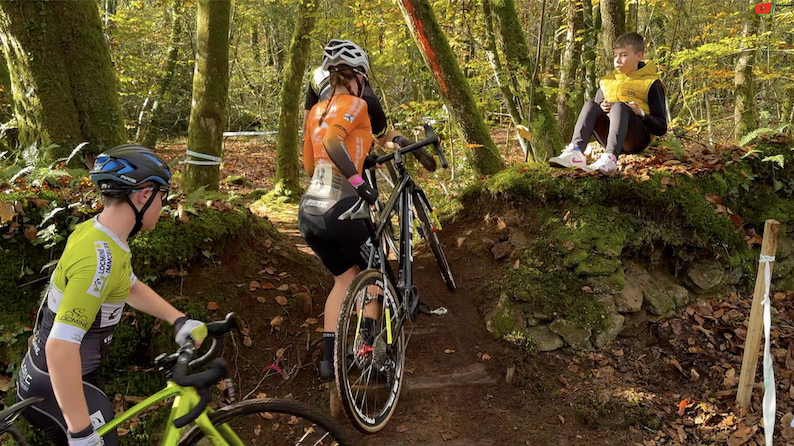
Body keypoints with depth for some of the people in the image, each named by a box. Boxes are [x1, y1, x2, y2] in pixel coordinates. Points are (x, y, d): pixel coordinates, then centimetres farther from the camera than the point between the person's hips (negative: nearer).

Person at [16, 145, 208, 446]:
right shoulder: (100, 257, -32)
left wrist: (179, 320, 1)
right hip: (55, 387, -9)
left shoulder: (94, 231, -2)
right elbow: (59, 348, -36)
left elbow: (131, 288, 13)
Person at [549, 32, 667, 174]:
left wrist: (640, 113, -15)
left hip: (638, 139, -4)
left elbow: (661, 128, 3)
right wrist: (601, 108, 0)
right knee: (590, 105, -19)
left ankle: (610, 157, -54)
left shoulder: (651, 84, 8)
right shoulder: (607, 81, 21)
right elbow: (594, 113, 23)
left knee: (619, 106, -31)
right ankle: (575, 151, -42)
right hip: (608, 139, 4)